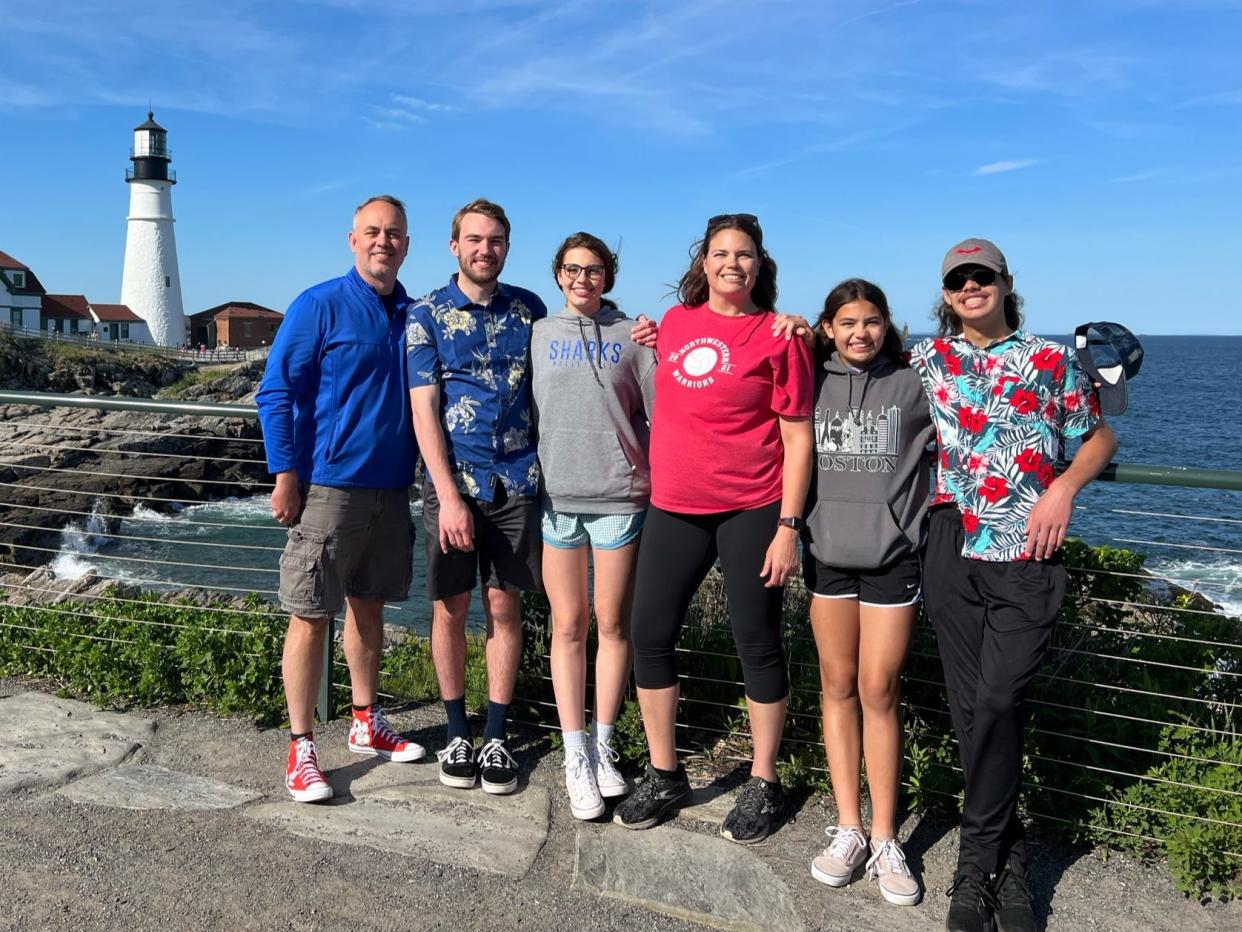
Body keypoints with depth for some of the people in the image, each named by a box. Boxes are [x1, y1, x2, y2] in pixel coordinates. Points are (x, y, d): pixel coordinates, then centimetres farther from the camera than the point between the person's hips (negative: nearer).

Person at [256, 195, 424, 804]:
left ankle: (366, 723, 29)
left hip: (391, 487, 6)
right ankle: (301, 748, 9)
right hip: (329, 485, -6)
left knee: (368, 606, 16)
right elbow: (276, 393, -8)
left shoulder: (412, 316, 10)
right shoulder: (319, 307, -7)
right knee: (312, 615, -1)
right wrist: (285, 475, -14)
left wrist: (424, 474, 13)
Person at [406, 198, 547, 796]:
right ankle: (456, 733, 22)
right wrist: (449, 495, -12)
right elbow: (423, 411, -5)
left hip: (517, 482, 2)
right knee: (450, 609, 6)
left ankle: (497, 737, 17)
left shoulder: (529, 309, 8)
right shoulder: (426, 315, 0)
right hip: (453, 481, -1)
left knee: (504, 607, 6)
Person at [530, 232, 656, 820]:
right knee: (568, 625, 4)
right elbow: (524, 413, 10)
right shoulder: (538, 334, 10)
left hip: (619, 495, -1)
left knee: (612, 623, 5)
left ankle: (603, 746, 19)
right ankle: (575, 756, 13)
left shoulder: (632, 334, 6)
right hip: (556, 495, 1)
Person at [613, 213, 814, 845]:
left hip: (752, 511, -4)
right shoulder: (674, 323, 8)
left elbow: (797, 437, -6)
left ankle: (763, 785, 22)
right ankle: (664, 776, 23)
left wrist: (788, 527, -12)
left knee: (757, 644, 5)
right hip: (673, 507, 5)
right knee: (650, 636, 6)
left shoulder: (778, 336, -5)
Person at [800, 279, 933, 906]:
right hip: (827, 551, 2)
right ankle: (847, 829, 18)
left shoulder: (914, 383, 3)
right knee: (838, 686, 8)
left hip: (892, 554, -2)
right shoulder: (811, 382, 6)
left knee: (879, 691, 0)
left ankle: (885, 840, 12)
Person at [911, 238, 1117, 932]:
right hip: (956, 550, 2)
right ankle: (1009, 857, 21)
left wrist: (1063, 489, -4)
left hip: (1028, 557, -2)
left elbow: (1100, 437, 14)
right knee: (972, 706, 4)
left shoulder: (1051, 360, 9)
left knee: (998, 702, -12)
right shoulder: (928, 359, 13)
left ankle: (977, 863, 5)